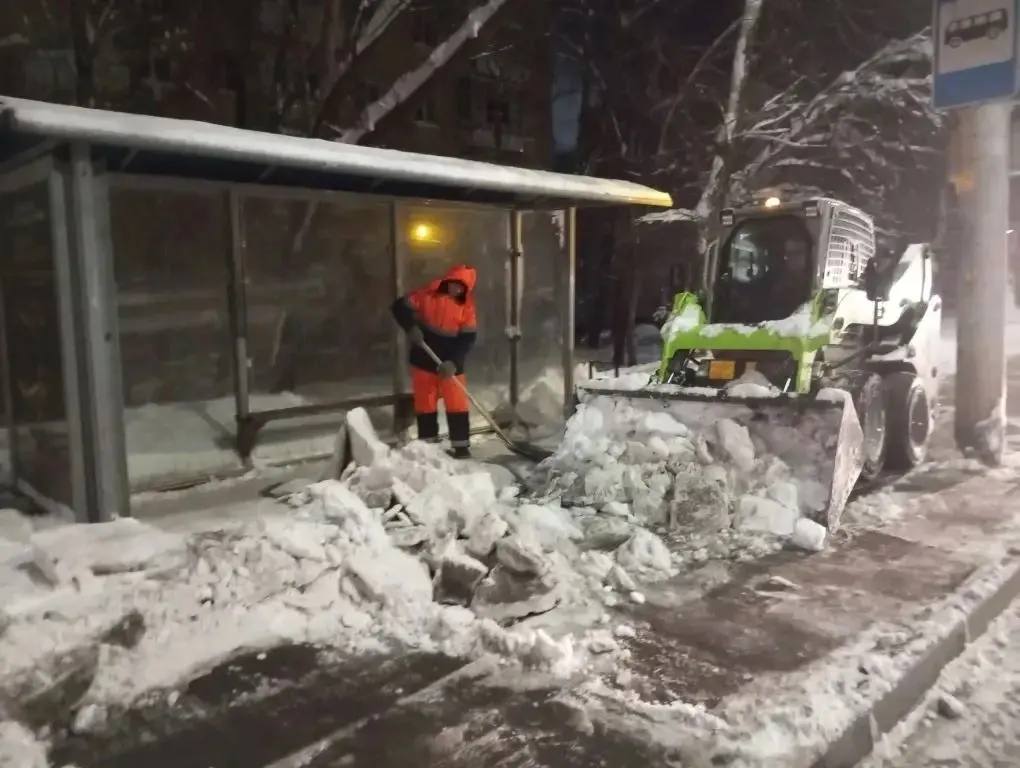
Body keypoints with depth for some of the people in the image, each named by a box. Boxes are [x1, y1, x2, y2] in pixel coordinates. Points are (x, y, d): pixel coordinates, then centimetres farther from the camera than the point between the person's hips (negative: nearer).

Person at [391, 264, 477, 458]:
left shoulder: (466, 306, -6)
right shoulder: (427, 295, -8)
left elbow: (467, 339, -10)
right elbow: (400, 307, -4)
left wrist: (453, 362, -21)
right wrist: (411, 327, -21)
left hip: (450, 364, 0)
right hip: (424, 361, 0)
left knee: (457, 404, -2)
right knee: (425, 403, 9)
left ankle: (461, 445, 7)